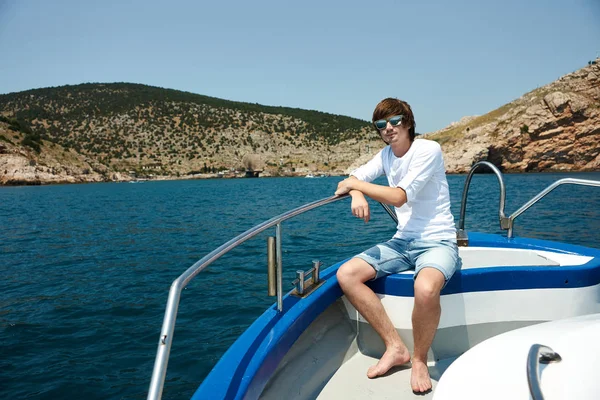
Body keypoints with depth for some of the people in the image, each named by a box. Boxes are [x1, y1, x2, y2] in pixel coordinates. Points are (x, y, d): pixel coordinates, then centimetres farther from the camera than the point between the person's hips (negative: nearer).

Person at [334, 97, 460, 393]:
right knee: (346, 275, -12)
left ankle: (419, 360, -9)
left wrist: (356, 184, -11)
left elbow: (400, 197, -19)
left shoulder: (428, 150, -12)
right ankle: (395, 347, -4)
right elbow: (354, 178, 12)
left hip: (437, 242, -6)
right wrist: (357, 195, -12)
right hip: (402, 241, 7)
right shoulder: (386, 154, 9)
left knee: (425, 289, -39)